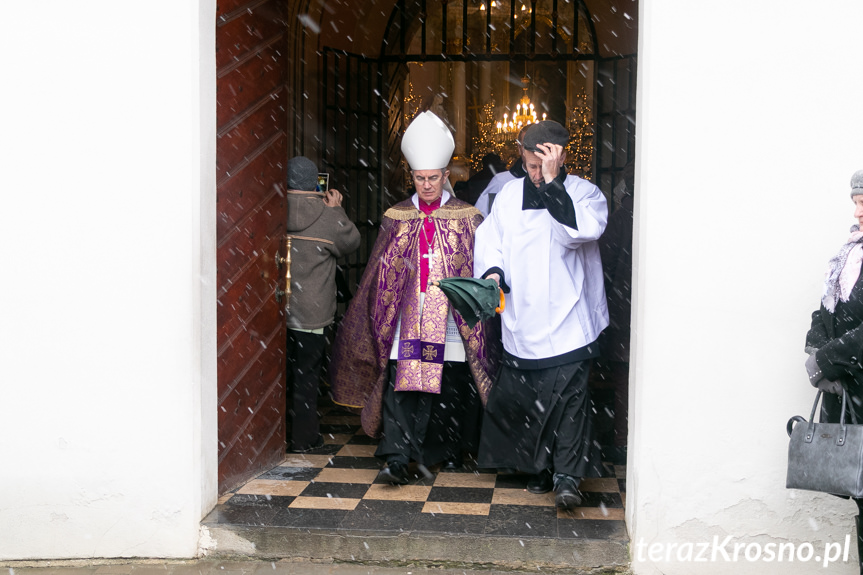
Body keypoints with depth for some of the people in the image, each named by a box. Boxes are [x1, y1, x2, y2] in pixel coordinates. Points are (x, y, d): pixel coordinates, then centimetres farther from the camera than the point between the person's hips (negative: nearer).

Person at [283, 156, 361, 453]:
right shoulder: (328, 216, -11)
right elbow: (351, 241, 5)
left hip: (276, 309, 3)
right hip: (310, 313, -2)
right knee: (306, 375, 7)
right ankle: (303, 437, 14)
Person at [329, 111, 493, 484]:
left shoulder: (466, 217, 3)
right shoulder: (397, 217, 8)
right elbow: (382, 272, 11)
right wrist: (384, 309, 7)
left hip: (451, 320, -1)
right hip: (406, 319, 1)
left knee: (451, 389, 6)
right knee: (400, 385, -8)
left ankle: (449, 450, 24)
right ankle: (397, 458, -10)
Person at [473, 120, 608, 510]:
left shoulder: (583, 193, -2)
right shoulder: (510, 194, 10)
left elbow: (578, 233, -20)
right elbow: (490, 239, 12)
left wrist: (552, 183, -21)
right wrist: (492, 270, -8)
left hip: (567, 322, -4)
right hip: (522, 321, 4)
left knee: (569, 395, -13)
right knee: (525, 398, 9)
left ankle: (566, 476, -8)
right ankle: (541, 468, 24)